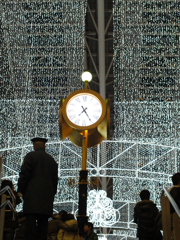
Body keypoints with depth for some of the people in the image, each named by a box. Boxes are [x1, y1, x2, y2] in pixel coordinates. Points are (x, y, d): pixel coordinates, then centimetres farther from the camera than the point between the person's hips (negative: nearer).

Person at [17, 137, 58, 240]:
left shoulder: (31, 156, 3)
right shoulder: (52, 160, 19)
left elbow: (24, 174, -4)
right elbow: (55, 179, 18)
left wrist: (20, 190, 2)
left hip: (33, 194, -5)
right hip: (48, 196, 5)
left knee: (31, 219, -10)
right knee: (43, 220, 4)